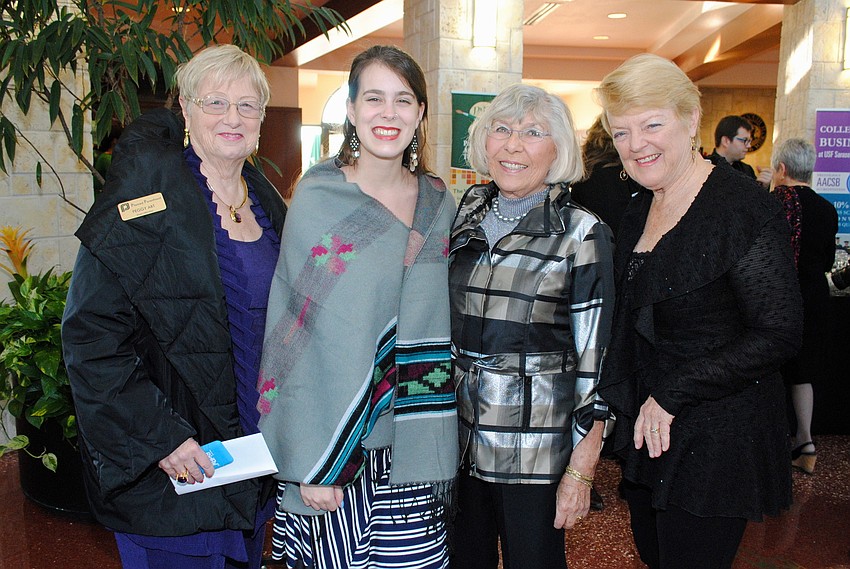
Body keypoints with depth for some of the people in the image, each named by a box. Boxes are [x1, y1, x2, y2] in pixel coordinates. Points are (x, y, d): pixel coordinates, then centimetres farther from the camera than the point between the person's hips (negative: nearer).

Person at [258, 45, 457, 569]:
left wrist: (440, 438, 9)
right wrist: (308, 461, -13)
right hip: (339, 443, -3)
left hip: (416, 444, 4)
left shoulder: (439, 202, 6)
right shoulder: (318, 198, -7)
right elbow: (300, 329, -9)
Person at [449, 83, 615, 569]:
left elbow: (595, 361, -11)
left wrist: (580, 472, -11)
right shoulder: (466, 215, 4)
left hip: (536, 451, -4)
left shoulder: (581, 233, -10)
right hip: (457, 438, 4)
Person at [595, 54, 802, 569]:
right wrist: (622, 400, 4)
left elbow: (779, 335, -19)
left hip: (718, 442, -7)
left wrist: (672, 392, -18)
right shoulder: (641, 208, 6)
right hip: (648, 430, 7)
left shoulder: (745, 207, -18)